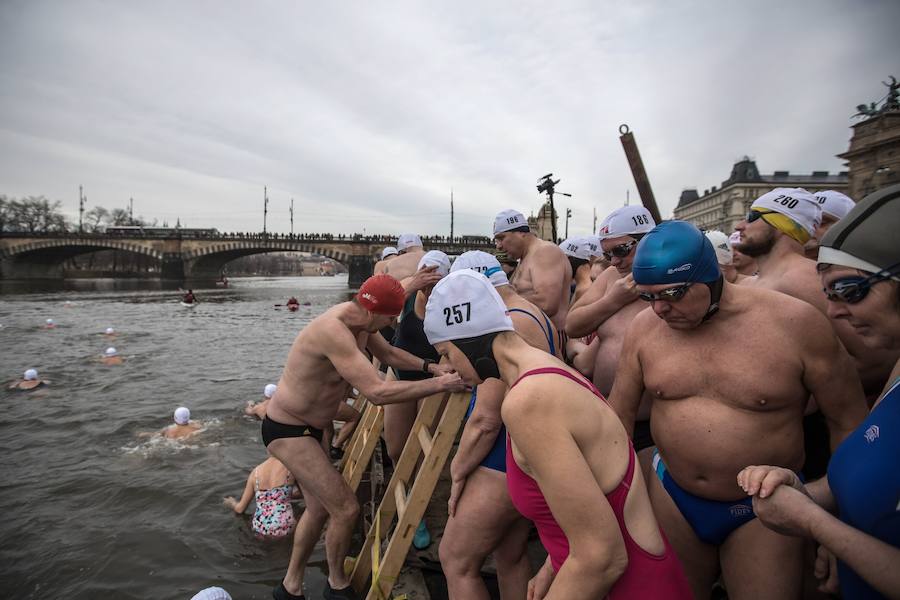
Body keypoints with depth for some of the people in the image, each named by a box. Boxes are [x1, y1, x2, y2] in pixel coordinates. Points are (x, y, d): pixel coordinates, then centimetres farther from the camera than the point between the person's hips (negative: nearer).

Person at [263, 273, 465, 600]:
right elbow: (378, 392, -39)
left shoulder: (359, 320, -5)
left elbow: (389, 354, 12)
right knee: (346, 508, -6)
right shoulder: (333, 331, -35)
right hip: (286, 431, -10)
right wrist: (439, 385, -34)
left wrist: (429, 366, -4)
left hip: (308, 427, 10)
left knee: (319, 508, 20)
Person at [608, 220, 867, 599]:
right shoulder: (644, 328, -9)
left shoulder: (796, 323, -17)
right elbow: (619, 415, 0)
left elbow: (848, 422, -6)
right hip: (671, 495, 3)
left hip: (764, 510, -2)